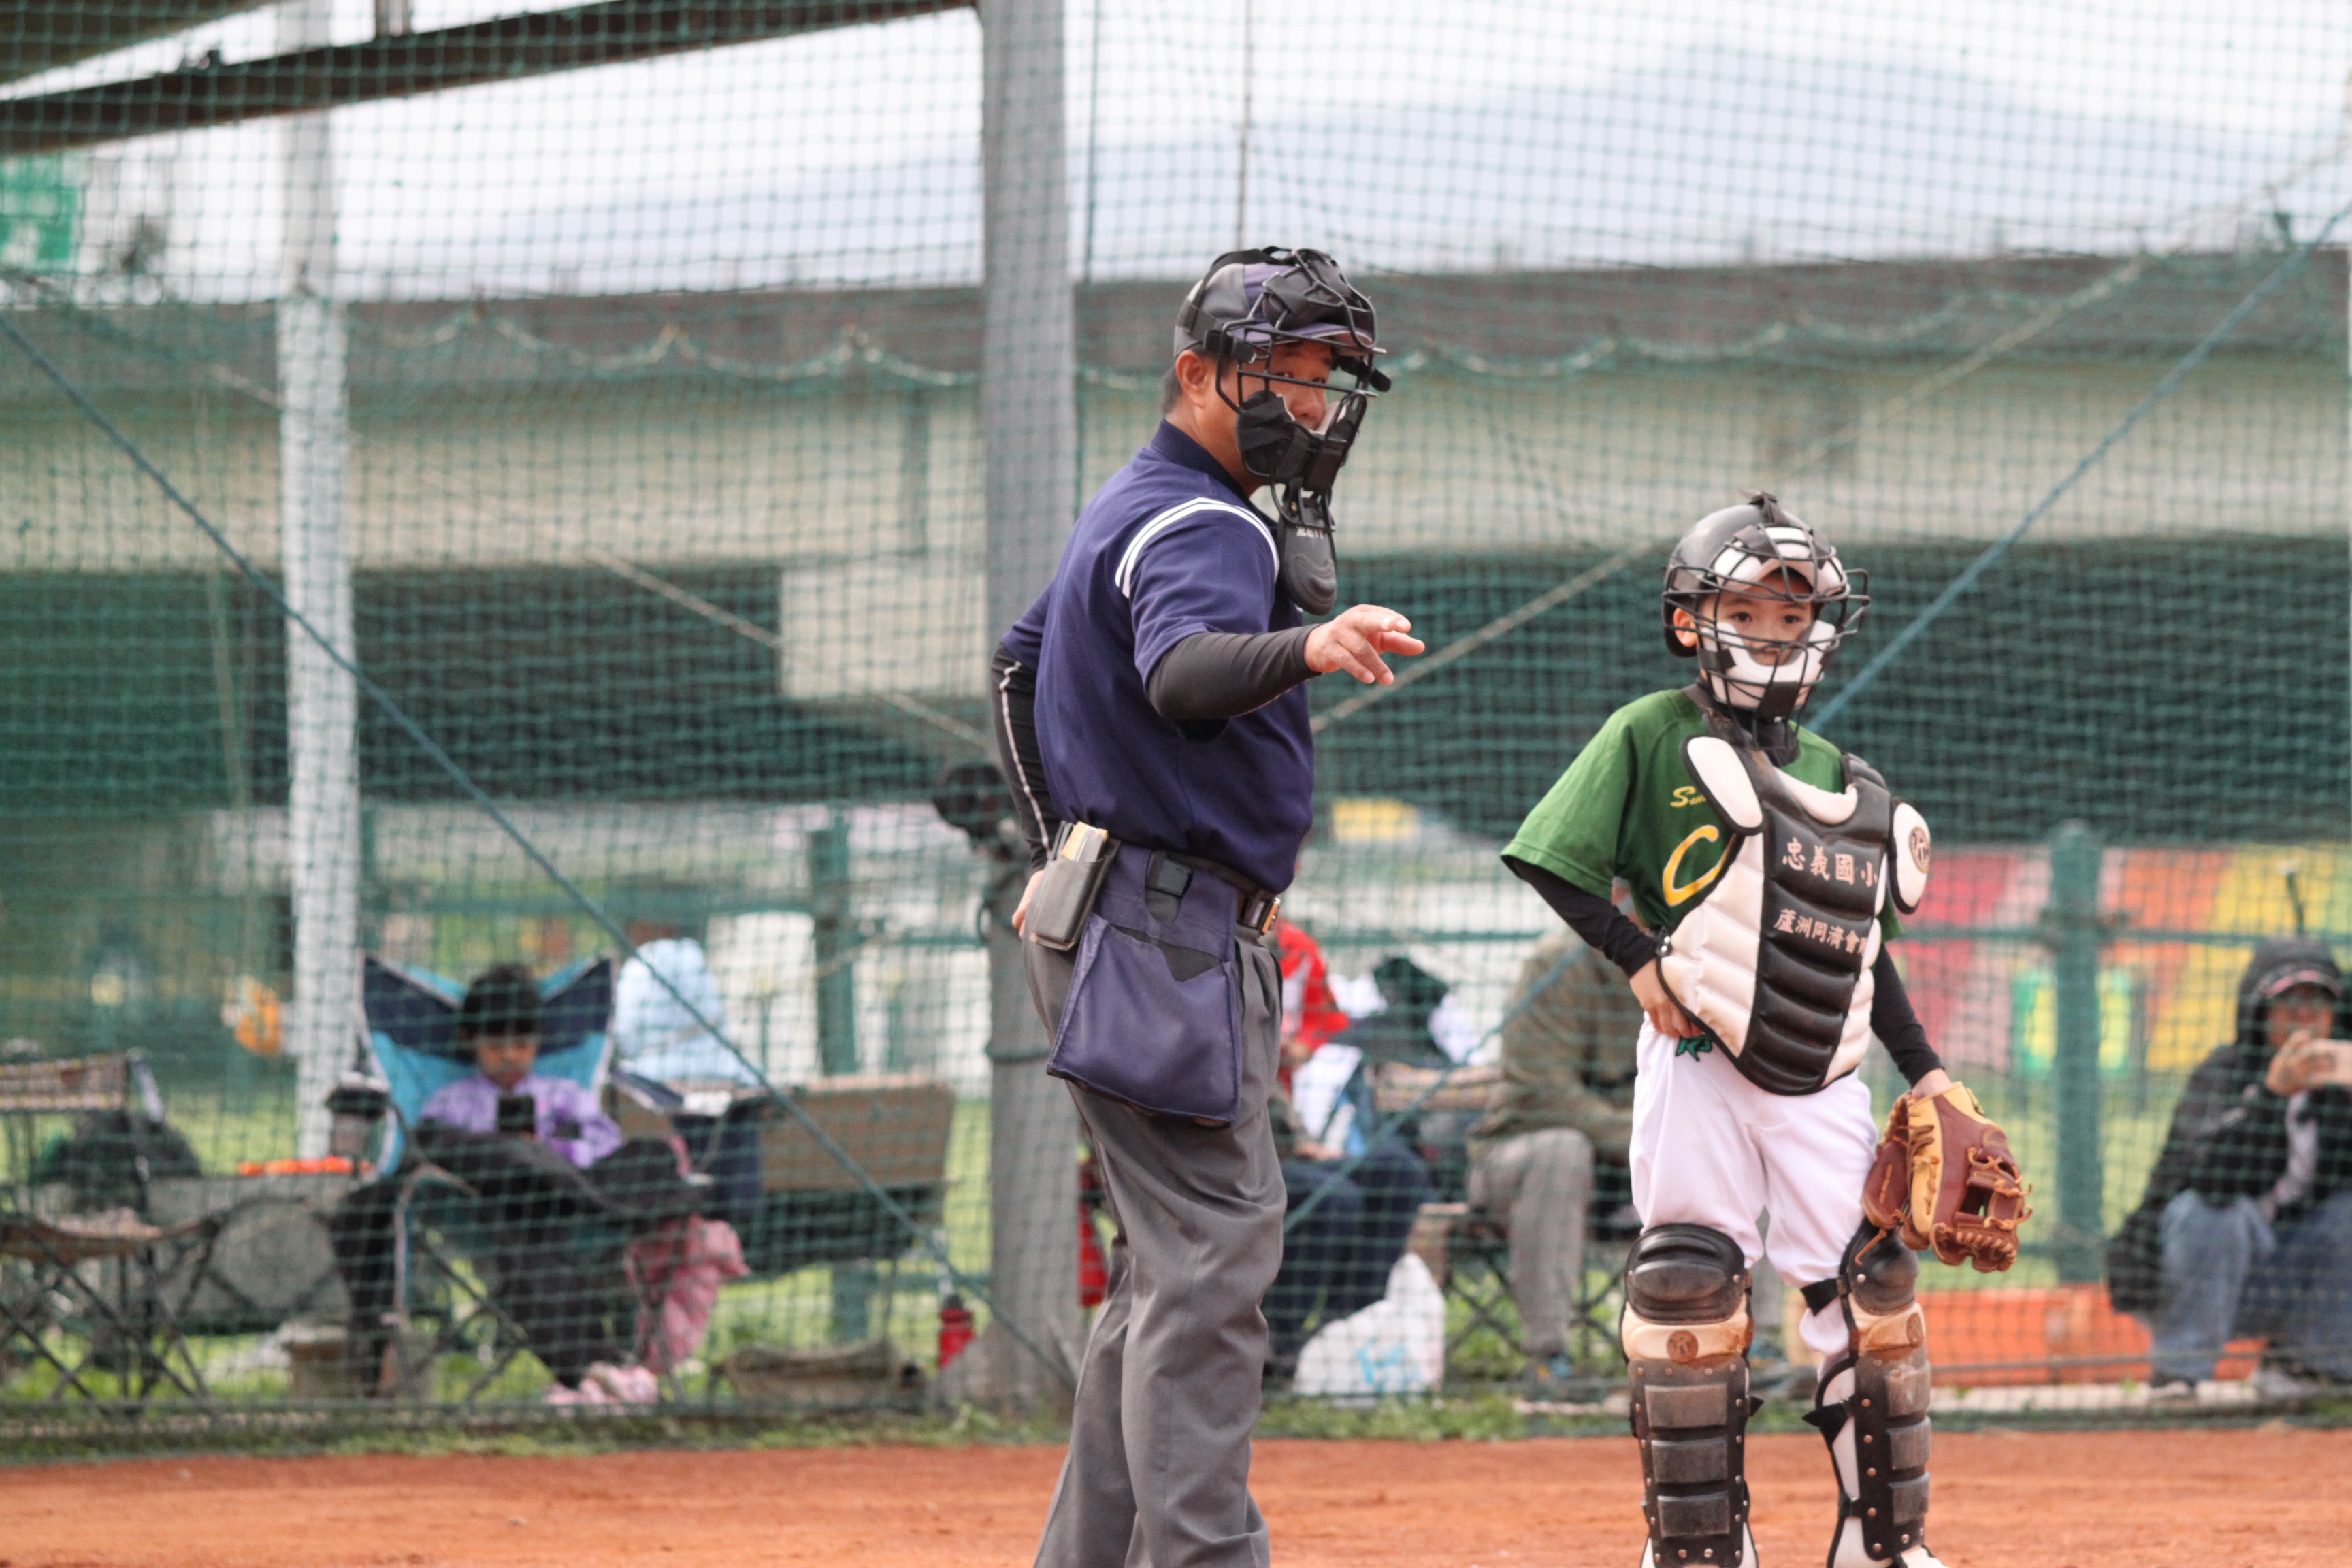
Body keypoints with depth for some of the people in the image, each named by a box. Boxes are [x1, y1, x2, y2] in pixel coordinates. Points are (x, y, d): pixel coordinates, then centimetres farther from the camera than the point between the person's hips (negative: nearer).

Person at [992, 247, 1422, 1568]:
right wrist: (1302, 648, -57)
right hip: (1170, 938, -11)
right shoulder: (1204, 527, -16)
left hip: (1120, 921, 11)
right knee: (1210, 1262, -16)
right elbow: (1183, 672, -38)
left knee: (1177, 1261, 16)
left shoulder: (1128, 510, 17)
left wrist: (1063, 849, 31)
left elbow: (1024, 666, 31)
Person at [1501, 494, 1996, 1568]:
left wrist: (1923, 1072, 15)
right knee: (1688, 1287, -6)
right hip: (1697, 1061, -4)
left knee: (1868, 1287, 2)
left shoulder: (1836, 778, 16)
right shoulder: (1651, 737, 1)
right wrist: (1640, 957, -13)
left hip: (1820, 1076, 4)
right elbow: (1552, 864, -3)